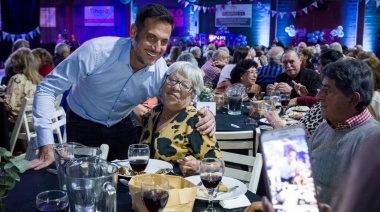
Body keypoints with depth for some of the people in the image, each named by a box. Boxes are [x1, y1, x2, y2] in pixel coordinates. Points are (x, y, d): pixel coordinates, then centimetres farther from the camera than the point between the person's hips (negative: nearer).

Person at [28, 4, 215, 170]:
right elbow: (47, 89, -25)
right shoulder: (96, 50, -32)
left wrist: (203, 115, -33)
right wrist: (47, 148, -31)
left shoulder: (161, 72, -21)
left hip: (121, 125, 3)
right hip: (83, 123, -2)